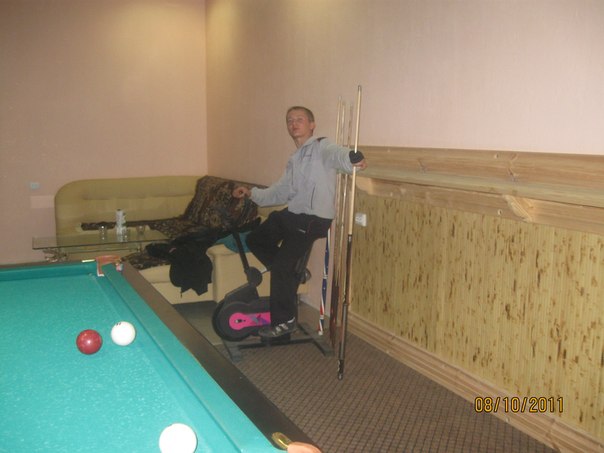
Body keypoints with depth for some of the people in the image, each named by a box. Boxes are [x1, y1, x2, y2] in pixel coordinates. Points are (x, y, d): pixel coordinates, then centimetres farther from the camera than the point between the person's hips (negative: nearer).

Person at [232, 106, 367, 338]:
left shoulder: (321, 147, -6)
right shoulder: (294, 160, 20)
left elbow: (336, 154, -30)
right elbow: (280, 192, 23)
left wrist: (352, 158, -53)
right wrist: (252, 193, 14)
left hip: (313, 220, -9)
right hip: (291, 214, 9)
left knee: (281, 266, -11)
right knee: (255, 240, 18)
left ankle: (285, 321, 6)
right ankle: (292, 275, 23)